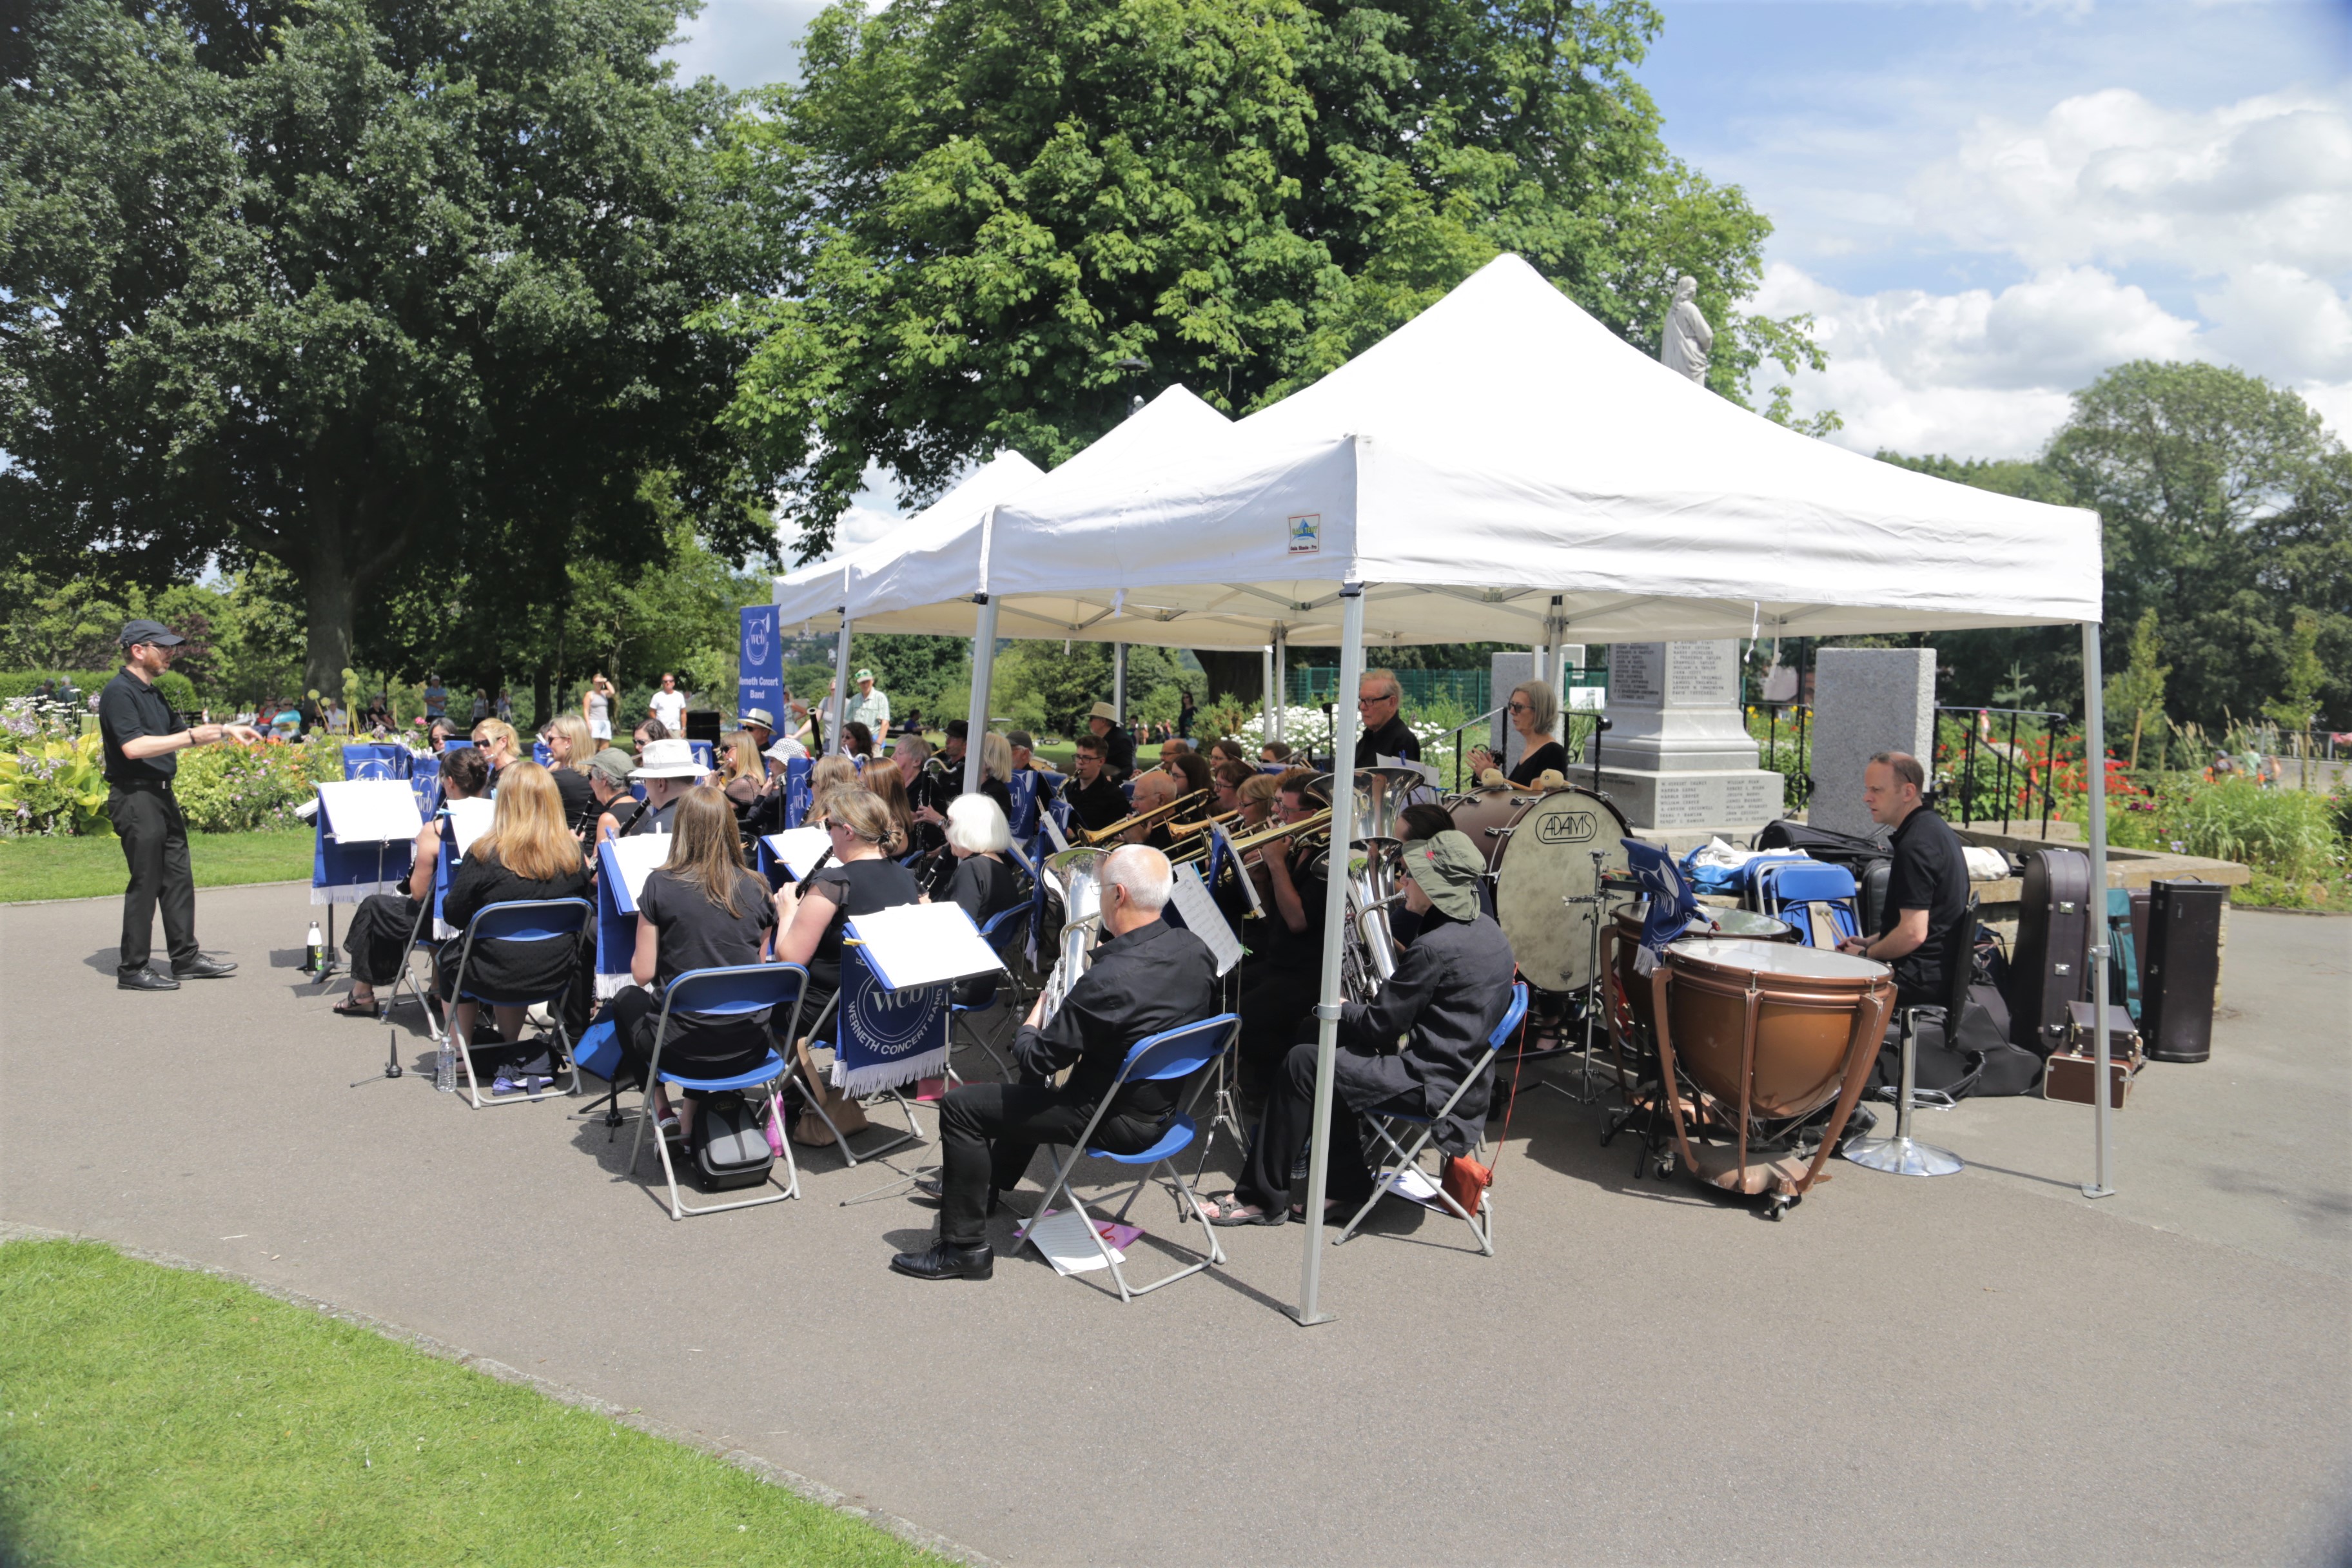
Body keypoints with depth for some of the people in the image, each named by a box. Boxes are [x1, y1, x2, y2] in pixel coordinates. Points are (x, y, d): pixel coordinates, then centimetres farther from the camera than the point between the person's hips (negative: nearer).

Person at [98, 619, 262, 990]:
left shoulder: (152, 693, 16)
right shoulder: (119, 692, -14)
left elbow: (176, 733, 28)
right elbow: (133, 746, -25)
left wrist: (227, 730, 20)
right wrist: (193, 737, -23)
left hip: (162, 796, 10)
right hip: (135, 798, -10)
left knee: (178, 878, 11)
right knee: (145, 883, -4)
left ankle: (186, 958, 18)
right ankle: (132, 969, 4)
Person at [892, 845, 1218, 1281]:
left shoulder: (1108, 980, -32)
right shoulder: (1197, 950, -9)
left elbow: (1037, 1060, -22)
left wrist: (1030, 1028, 2)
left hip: (1119, 1122, -9)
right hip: (1167, 1103, 9)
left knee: (960, 1105, -1)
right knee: (1032, 1085, 33)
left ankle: (965, 1247, 7)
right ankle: (988, 1185, 51)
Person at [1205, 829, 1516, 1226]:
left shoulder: (1435, 948, -24)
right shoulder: (1485, 928, 5)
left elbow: (1379, 1027, -17)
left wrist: (1342, 1009, 3)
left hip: (1433, 1082, -10)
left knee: (1301, 1064, -10)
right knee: (1313, 1032, 13)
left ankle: (1261, 1198, 0)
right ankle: (1345, 1184, 16)